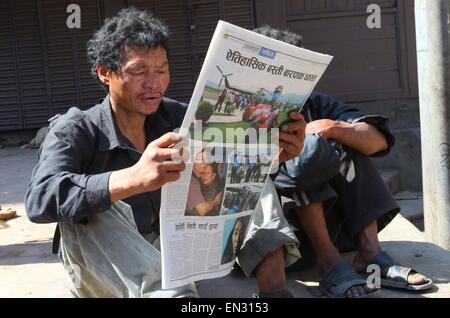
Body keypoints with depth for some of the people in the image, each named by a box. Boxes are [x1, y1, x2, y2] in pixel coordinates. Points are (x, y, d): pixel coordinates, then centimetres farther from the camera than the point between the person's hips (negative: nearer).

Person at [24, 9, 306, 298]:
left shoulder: (174, 116, -2)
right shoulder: (75, 130, -14)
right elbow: (40, 200, -32)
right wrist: (134, 179, -48)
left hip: (176, 252, 4)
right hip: (110, 275, -4)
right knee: (90, 215, -34)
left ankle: (273, 286, -21)